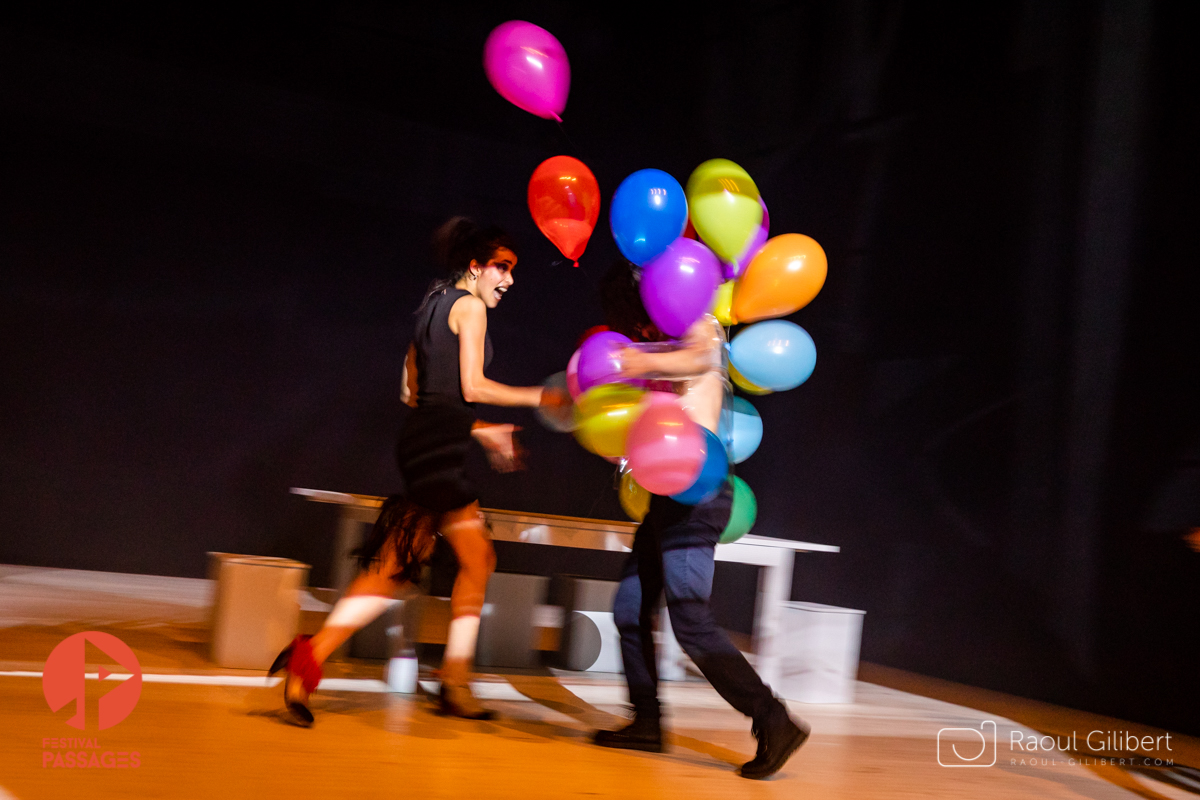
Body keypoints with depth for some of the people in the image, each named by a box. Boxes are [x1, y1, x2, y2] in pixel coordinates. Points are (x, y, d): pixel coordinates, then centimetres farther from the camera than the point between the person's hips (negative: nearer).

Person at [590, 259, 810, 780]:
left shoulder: (698, 326, -6)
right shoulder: (660, 342, 21)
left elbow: (701, 357, -31)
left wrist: (648, 361, -47)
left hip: (693, 492, -10)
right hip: (672, 496, 10)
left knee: (691, 621, -14)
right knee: (630, 608, 11)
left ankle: (774, 723, -10)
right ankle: (646, 723, 20)